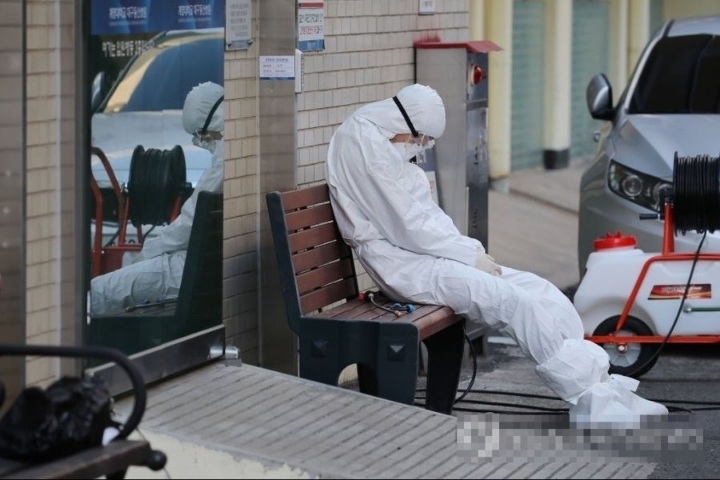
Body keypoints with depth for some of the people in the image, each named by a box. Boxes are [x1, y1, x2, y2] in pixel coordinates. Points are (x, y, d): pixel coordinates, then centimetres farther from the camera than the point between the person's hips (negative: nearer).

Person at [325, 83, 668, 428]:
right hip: (403, 262, -10)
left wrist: (471, 251, 2)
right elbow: (406, 226, -19)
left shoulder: (385, 146, 16)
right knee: (515, 302, -23)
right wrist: (470, 254, -12)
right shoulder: (365, 145, -15)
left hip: (426, 250, 10)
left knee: (540, 292, -4)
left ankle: (598, 386, -10)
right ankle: (596, 406, -20)